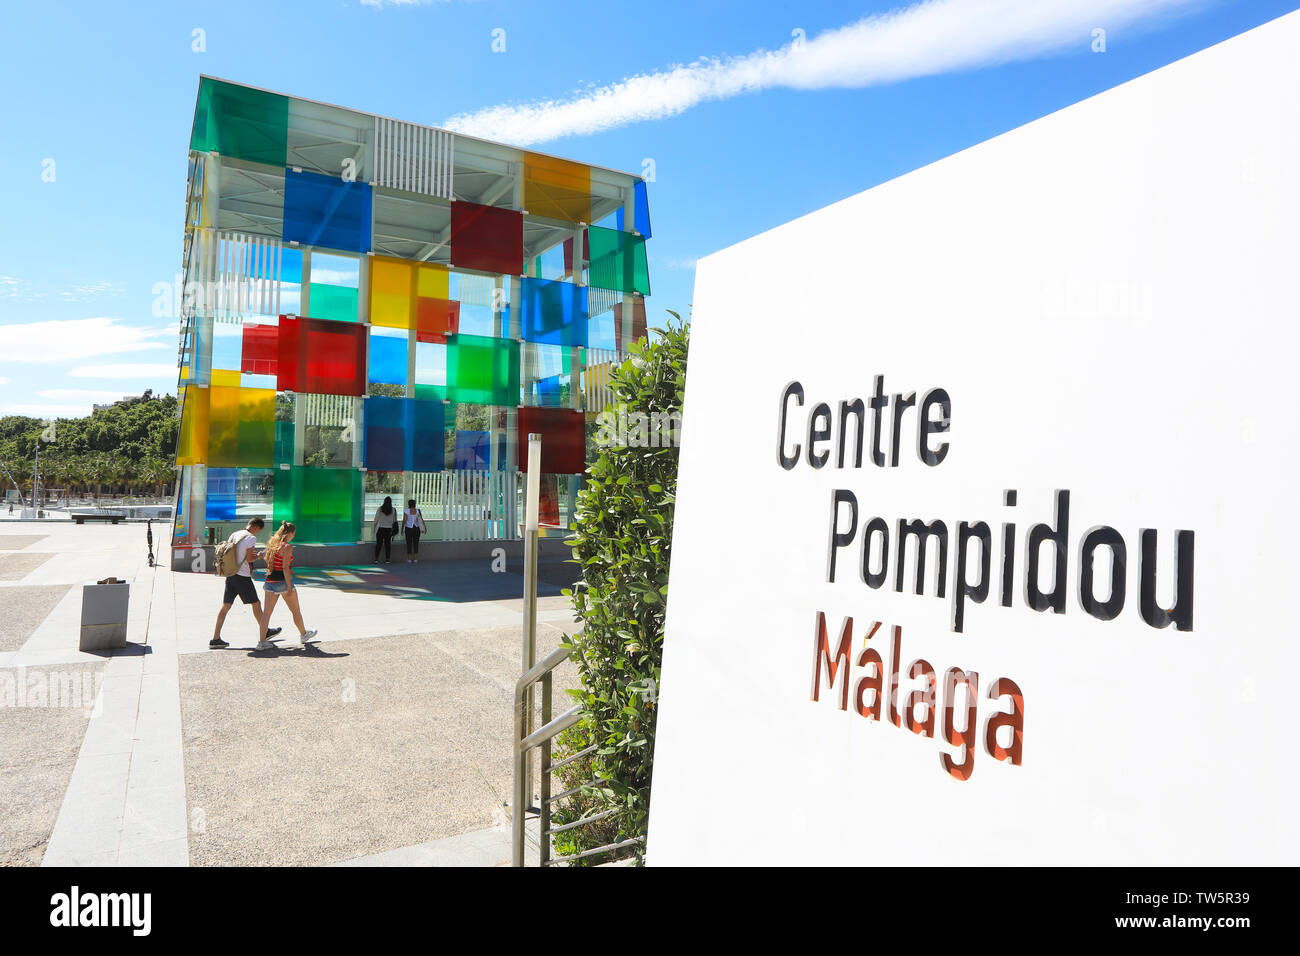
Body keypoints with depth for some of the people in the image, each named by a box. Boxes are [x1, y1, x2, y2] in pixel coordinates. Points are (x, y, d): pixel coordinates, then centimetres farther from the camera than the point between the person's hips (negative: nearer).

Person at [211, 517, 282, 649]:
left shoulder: (234, 535, 10)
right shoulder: (251, 538, -13)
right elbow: (249, 559, -16)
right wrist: (258, 557, 4)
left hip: (230, 575, 7)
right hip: (243, 576, -7)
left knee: (226, 606, 8)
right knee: (256, 604, 9)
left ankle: (215, 639, 8)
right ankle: (264, 633, 22)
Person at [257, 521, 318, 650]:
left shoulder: (271, 543, 7)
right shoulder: (288, 547, -15)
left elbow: (268, 563, 14)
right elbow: (285, 568, -20)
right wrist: (289, 587, -19)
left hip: (270, 580, 7)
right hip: (283, 581, -7)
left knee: (267, 612, 5)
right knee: (296, 611, 12)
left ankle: (262, 642, 2)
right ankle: (303, 635, 28)